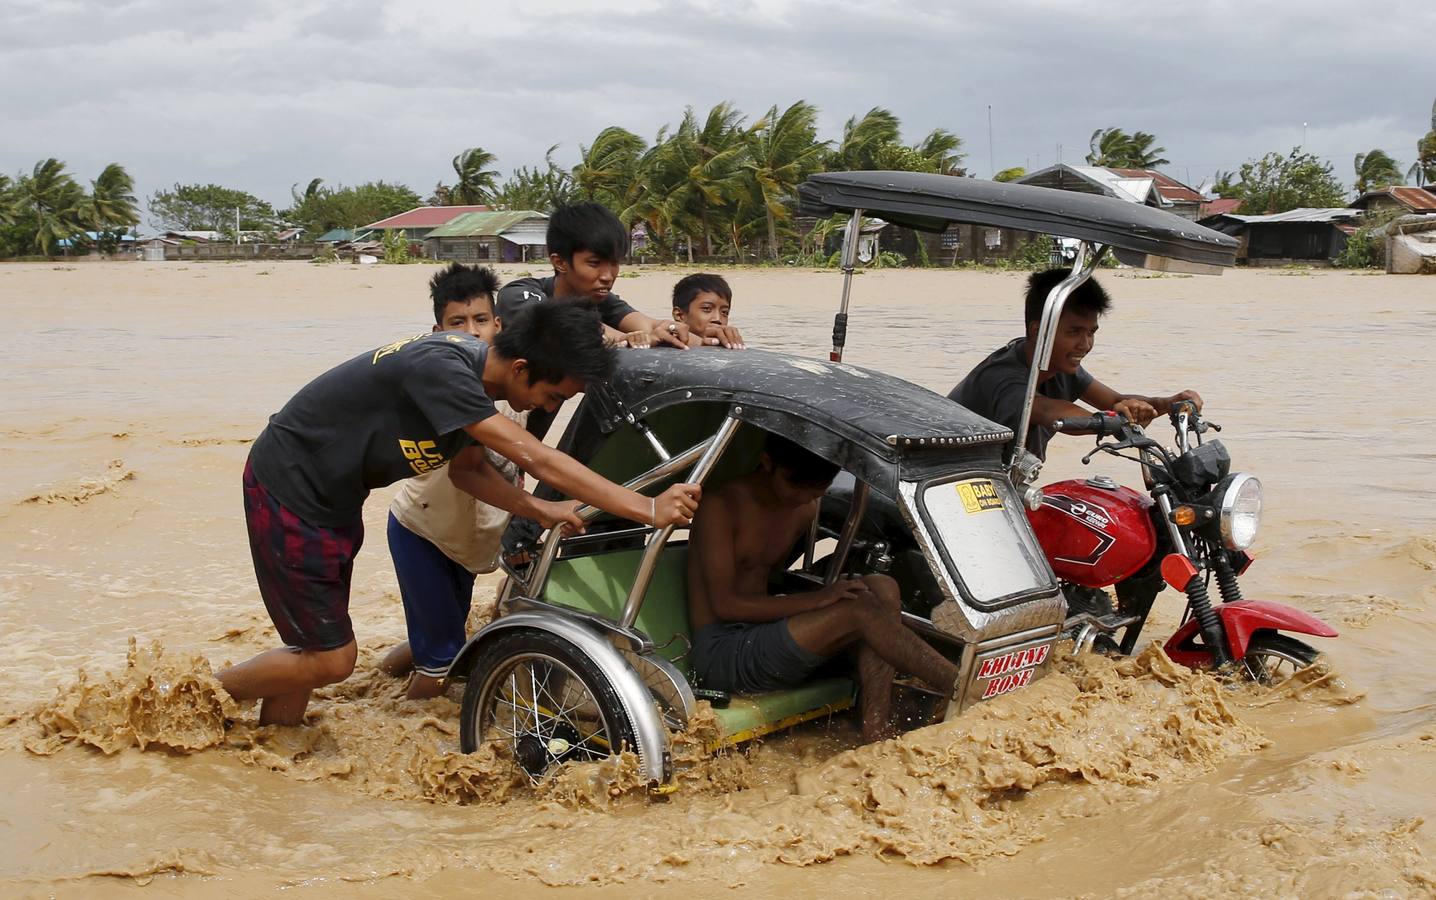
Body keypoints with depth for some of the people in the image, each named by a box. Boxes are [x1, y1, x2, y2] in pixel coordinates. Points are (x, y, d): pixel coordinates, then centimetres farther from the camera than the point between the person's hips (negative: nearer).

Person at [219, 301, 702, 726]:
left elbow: (468, 469, 8)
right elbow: (534, 459, -37)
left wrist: (541, 509, -8)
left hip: (332, 496, 9)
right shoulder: (440, 367, -33)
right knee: (331, 658, -4)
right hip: (289, 490, -8)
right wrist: (647, 508, -38)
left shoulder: (474, 365, -6)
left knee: (316, 645, 14)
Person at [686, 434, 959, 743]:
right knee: (861, 611, -24)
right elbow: (725, 604, -18)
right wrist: (817, 598, -24)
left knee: (882, 588, -13)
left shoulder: (805, 509, 11)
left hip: (763, 638, 8)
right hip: (722, 656, -8)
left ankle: (876, 733, -23)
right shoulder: (721, 507, -12)